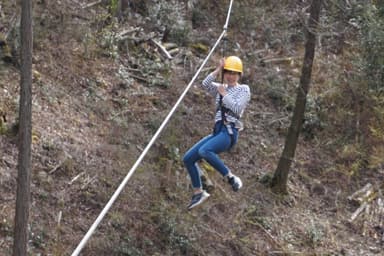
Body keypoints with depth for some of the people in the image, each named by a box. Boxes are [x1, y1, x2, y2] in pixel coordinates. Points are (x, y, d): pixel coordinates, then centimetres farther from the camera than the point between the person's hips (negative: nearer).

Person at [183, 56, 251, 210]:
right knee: (188, 159, 3)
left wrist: (224, 94, -4)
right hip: (217, 131, 7)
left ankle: (231, 179, -21)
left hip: (229, 132, -7)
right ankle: (198, 193, 15)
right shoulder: (219, 88, 18)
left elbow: (237, 109, -13)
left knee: (204, 151, -34)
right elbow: (205, 85, -3)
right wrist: (218, 70, -6)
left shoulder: (244, 89, 3)